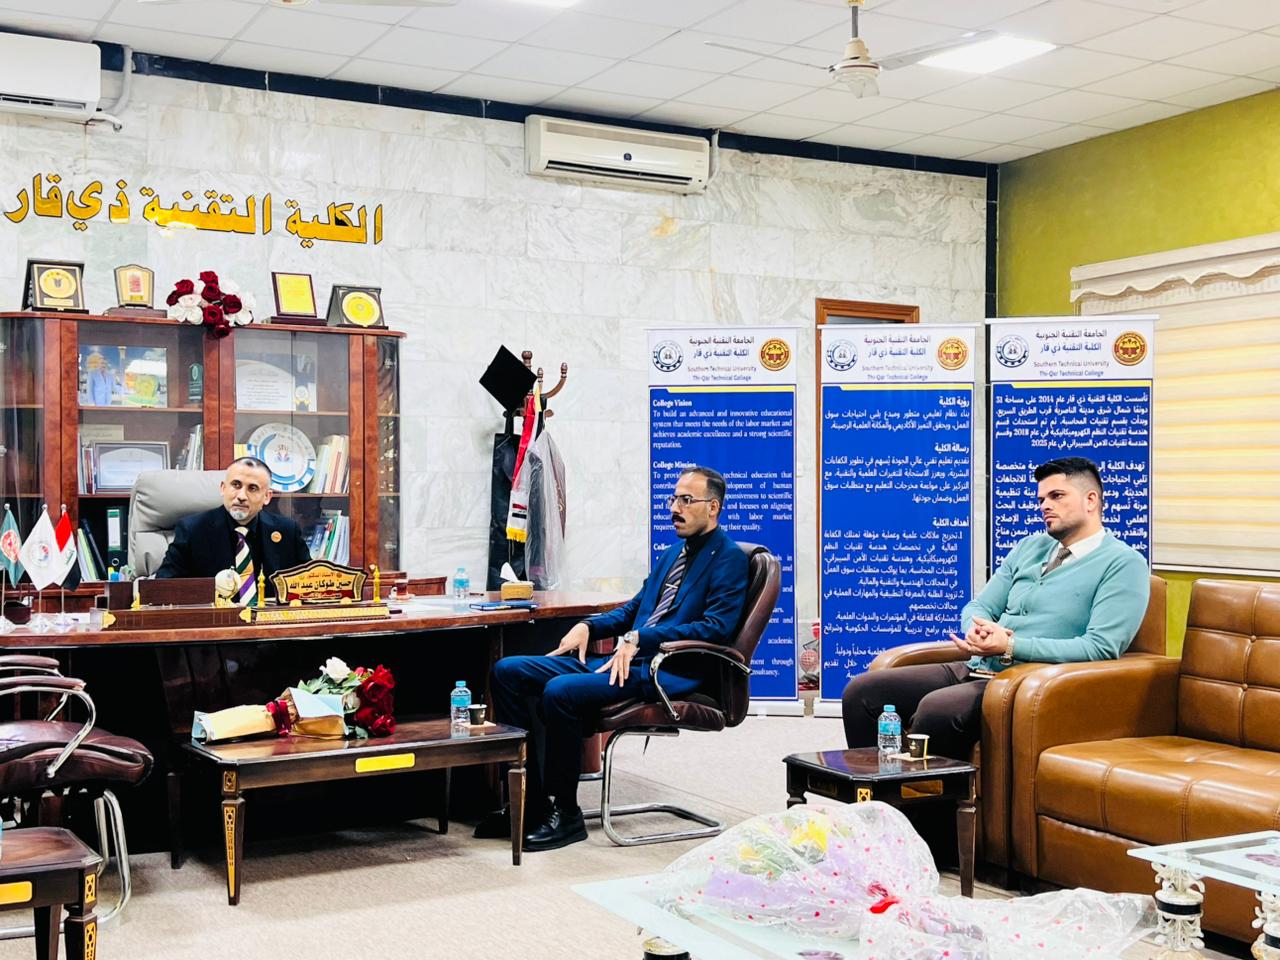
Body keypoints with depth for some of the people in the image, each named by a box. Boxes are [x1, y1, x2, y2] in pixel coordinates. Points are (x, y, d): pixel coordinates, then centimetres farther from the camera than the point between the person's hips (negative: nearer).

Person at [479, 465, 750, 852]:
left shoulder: (729, 558, -4)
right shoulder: (672, 554, 23)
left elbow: (716, 627, -17)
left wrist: (640, 638, -21)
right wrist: (588, 626, 9)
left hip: (671, 671, -9)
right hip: (629, 657, 9)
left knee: (560, 691, -30)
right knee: (507, 672, -3)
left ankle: (564, 814, -13)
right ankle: (529, 802, -2)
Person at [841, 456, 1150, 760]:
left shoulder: (1124, 563, -3)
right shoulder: (1029, 546, 20)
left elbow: (1101, 647, -15)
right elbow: (979, 607, 19)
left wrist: (1010, 646, -20)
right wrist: (978, 631, -8)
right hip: (976, 668, 8)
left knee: (936, 708, -35)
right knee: (862, 690, -6)